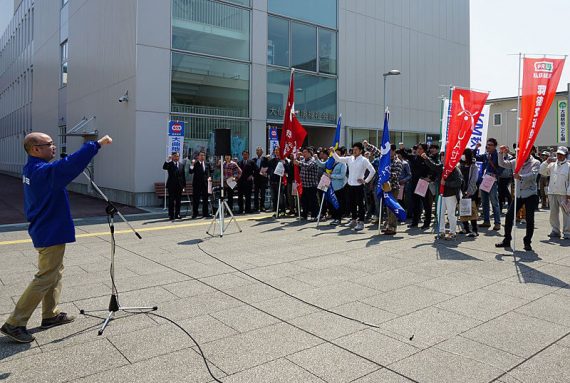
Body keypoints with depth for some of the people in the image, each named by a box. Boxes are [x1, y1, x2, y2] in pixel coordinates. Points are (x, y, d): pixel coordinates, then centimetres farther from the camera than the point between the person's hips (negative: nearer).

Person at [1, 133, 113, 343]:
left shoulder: (32, 168, 8)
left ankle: (51, 314, 29)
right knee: (45, 278, -3)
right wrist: (97, 144, -32)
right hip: (51, 234, -10)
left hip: (45, 231, 10)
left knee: (55, 272, 19)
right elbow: (71, 164, -35)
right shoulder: (43, 171, -24)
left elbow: (63, 167, 13)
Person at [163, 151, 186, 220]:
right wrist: (167, 160, -31)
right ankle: (171, 215, 5)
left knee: (178, 201, 7)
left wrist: (184, 185, 8)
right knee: (171, 201, 0)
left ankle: (177, 214, 16)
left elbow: (183, 175, 11)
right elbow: (164, 167, -20)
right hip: (171, 185, -3)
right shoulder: (169, 164, 0)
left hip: (179, 185, 3)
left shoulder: (182, 164, 10)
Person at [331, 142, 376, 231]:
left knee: (360, 204, -1)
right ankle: (354, 220, 27)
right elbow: (338, 159, 11)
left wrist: (366, 180, -11)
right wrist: (333, 152, -4)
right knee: (352, 204, 14)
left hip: (359, 185, -6)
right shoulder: (350, 159, 8)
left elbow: (372, 171, -12)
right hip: (350, 185, 6)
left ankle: (361, 222, 5)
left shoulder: (364, 160, -8)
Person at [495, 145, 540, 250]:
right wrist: (502, 153, -10)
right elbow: (502, 164, 5)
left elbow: (533, 175, -23)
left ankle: (527, 243, 12)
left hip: (530, 195, -4)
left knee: (529, 219, -1)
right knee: (509, 216, 1)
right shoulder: (516, 162, 6)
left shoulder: (535, 163, -7)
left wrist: (520, 177, -41)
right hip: (518, 194, 4)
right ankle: (507, 240, 11)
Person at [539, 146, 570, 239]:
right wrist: (547, 162, -1)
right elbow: (542, 172, 10)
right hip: (552, 193, 4)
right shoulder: (552, 165, 11)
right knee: (553, 213, 8)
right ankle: (555, 231, 18)